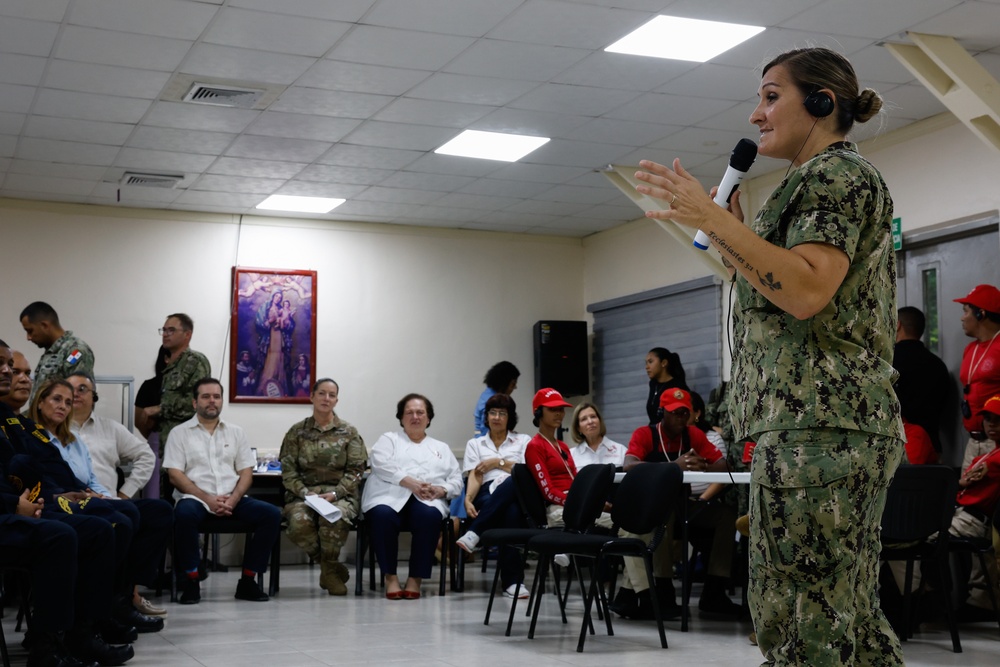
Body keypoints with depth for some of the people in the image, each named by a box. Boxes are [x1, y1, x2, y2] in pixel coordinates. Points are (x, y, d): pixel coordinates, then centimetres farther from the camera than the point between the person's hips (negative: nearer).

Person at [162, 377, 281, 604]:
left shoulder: (236, 432, 18)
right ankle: (190, 582, -22)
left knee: (272, 514, -21)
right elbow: (175, 475, -2)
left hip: (232, 500, 3)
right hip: (195, 498, -3)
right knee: (185, 514, -38)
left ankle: (248, 580, -12)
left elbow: (246, 473, 11)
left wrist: (233, 499, -9)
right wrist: (207, 499, -15)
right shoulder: (180, 433, 8)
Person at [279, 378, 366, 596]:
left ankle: (329, 569, -7)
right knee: (299, 522, -34)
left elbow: (355, 471, 2)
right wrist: (304, 492, -13)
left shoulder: (349, 432, 8)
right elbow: (288, 470, 4)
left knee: (334, 518, -37)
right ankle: (333, 567, -8)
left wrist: (334, 494, -13)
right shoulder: (297, 432, 10)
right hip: (303, 493, 1)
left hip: (339, 494, -1)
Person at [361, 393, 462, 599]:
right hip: (390, 496, -1)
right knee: (383, 515, -37)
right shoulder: (389, 439, 23)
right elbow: (381, 464, 1)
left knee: (429, 516, -36)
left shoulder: (441, 448, 31)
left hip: (425, 501, 1)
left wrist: (442, 489, -6)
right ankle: (390, 577, -23)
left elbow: (456, 479, 18)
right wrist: (409, 482, -14)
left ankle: (416, 578, -27)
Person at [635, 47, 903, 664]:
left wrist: (711, 218, -18)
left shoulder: (839, 174, -4)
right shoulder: (826, 183, 27)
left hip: (818, 425, -11)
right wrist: (735, 234, 21)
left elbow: (806, 292, -19)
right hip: (842, 426, 11)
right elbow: (779, 297, 24)